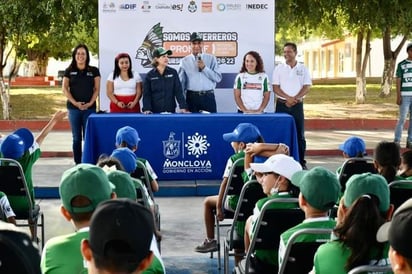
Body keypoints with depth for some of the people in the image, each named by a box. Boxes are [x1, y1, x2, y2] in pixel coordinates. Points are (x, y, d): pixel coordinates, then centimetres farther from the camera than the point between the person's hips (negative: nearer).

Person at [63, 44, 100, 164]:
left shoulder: (94, 71, 6)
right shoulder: (69, 71, 7)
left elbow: (97, 89, 3)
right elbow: (65, 89, 2)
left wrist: (90, 103, -11)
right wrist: (75, 103, -11)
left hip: (89, 108, -1)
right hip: (74, 108, 1)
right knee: (76, 137, 5)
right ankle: (77, 163, 10)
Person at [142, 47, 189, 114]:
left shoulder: (173, 72, 2)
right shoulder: (150, 75, 0)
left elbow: (178, 91, -2)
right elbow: (146, 94, -2)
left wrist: (183, 107, -11)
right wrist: (147, 109, -16)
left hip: (170, 110, 1)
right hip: (155, 111, -1)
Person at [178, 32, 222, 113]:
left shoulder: (211, 59, 6)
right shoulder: (184, 61, 7)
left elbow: (218, 78, -1)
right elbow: (181, 83, 8)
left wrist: (204, 68, -11)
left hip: (208, 97, 0)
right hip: (191, 97, 0)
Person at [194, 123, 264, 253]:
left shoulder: (234, 160, -14)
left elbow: (225, 183, -16)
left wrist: (218, 207, -11)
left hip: (237, 203, -5)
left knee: (208, 202, 19)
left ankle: (210, 241, 20)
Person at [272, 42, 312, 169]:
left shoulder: (303, 68, 6)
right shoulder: (279, 68, 4)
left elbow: (307, 87, -1)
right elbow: (275, 87, -3)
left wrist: (295, 98, -14)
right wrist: (288, 98, -16)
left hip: (297, 105, 0)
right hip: (282, 105, 0)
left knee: (299, 134, 2)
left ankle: (301, 162, 8)